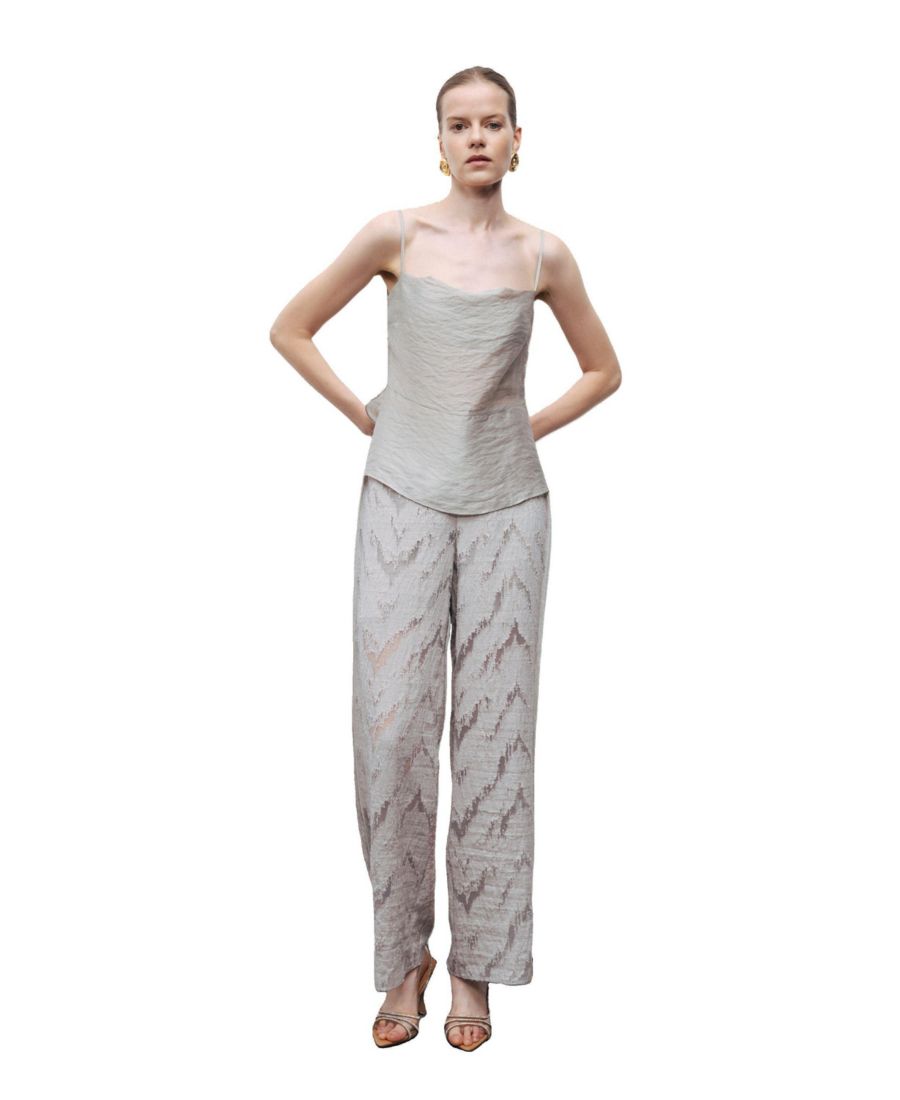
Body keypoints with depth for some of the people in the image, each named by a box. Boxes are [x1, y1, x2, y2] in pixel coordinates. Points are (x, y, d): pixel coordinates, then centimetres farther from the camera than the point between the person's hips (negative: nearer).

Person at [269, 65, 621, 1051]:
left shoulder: (542, 255, 5)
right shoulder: (398, 234, 1)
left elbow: (603, 369, 17)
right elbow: (291, 329, 7)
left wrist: (528, 429, 6)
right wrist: (368, 416, 2)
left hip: (507, 507, 1)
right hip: (403, 500, -1)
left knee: (494, 733, 2)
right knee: (393, 728, -3)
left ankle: (475, 965, 15)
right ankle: (404, 956, 14)